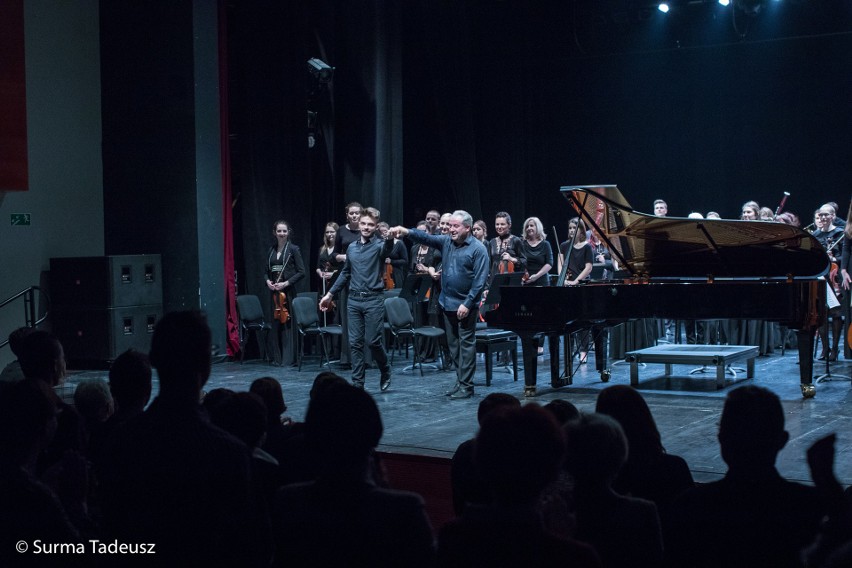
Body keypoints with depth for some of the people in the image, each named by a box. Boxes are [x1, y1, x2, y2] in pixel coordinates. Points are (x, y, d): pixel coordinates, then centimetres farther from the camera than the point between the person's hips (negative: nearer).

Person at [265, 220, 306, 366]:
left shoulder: (293, 249, -2)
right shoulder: (271, 250, 12)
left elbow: (301, 272, -5)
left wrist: (286, 283, -13)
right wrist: (267, 281, -1)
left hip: (288, 291, -5)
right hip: (274, 291, 5)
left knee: (288, 324, -5)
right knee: (276, 325, 5)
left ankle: (289, 359, 0)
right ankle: (279, 358, 12)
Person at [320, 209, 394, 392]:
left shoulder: (379, 245, -4)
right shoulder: (351, 247, 12)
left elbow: (388, 249, -30)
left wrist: (389, 239, -53)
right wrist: (330, 294, 22)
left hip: (373, 299, -5)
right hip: (354, 300, 5)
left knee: (373, 341, -5)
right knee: (355, 343, 4)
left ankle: (385, 371, 21)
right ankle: (357, 383, 9)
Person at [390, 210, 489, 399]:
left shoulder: (478, 249, -11)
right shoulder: (446, 241, 7)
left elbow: (480, 281, -14)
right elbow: (426, 237, -6)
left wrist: (467, 304, -19)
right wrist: (406, 232, -24)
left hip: (466, 305, -7)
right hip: (447, 303, 7)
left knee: (466, 344, -2)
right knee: (453, 345, 13)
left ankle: (466, 386, 1)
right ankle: (460, 380, 22)